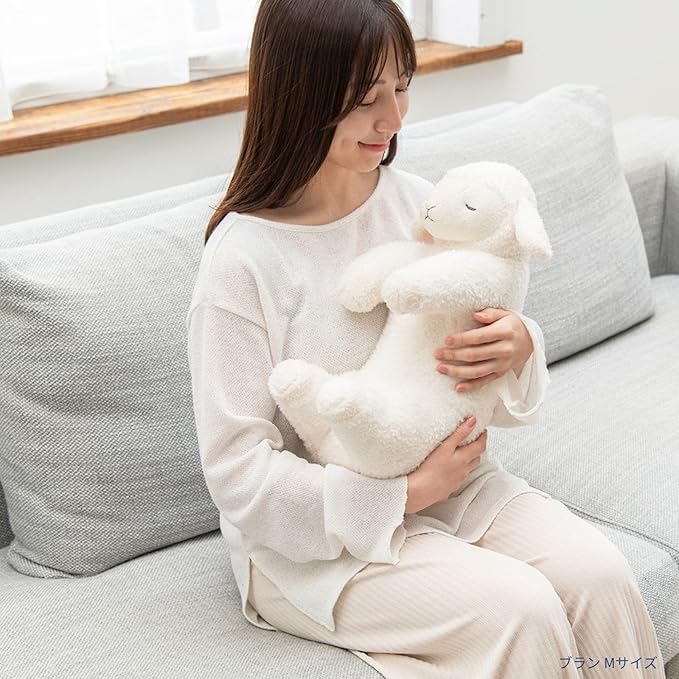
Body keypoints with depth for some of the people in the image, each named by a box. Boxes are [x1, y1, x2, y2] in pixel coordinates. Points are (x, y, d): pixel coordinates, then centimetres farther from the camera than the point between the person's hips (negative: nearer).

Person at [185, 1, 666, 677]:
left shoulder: (415, 200, -1)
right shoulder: (241, 260, -17)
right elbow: (238, 471, -15)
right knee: (519, 607, -24)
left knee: (598, 572, -17)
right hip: (317, 533, -5)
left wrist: (519, 349, -16)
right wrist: (401, 495, -19)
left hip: (448, 480, 5)